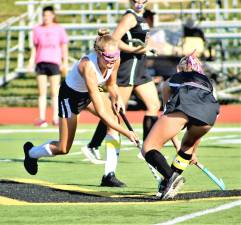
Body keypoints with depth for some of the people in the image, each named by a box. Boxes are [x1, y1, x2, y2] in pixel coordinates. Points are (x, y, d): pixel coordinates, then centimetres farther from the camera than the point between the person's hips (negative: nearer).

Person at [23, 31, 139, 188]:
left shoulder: (115, 61, -23)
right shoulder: (88, 66, -41)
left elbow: (111, 85, 3)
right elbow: (101, 112, -41)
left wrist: (117, 98, -19)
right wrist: (125, 132, -41)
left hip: (90, 92, 6)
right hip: (70, 94, -6)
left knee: (114, 117, -24)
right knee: (63, 149, 3)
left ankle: (109, 174, -21)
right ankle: (31, 152, 38)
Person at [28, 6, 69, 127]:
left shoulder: (59, 29, 6)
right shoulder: (38, 29, 10)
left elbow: (64, 46, 8)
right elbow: (35, 47, 14)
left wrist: (65, 62, 1)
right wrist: (31, 61, 4)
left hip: (54, 62, -2)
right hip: (41, 62, 2)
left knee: (54, 93, -2)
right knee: (42, 93, 0)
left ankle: (56, 118, 1)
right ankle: (42, 119, 0)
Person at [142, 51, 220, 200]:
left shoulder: (173, 80, 39)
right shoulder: (207, 83, 42)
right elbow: (197, 130, 48)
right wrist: (193, 152, 61)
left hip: (182, 105, -3)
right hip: (209, 112, 3)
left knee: (148, 149, 2)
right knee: (187, 144, 33)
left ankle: (171, 177, -22)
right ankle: (168, 185, 22)